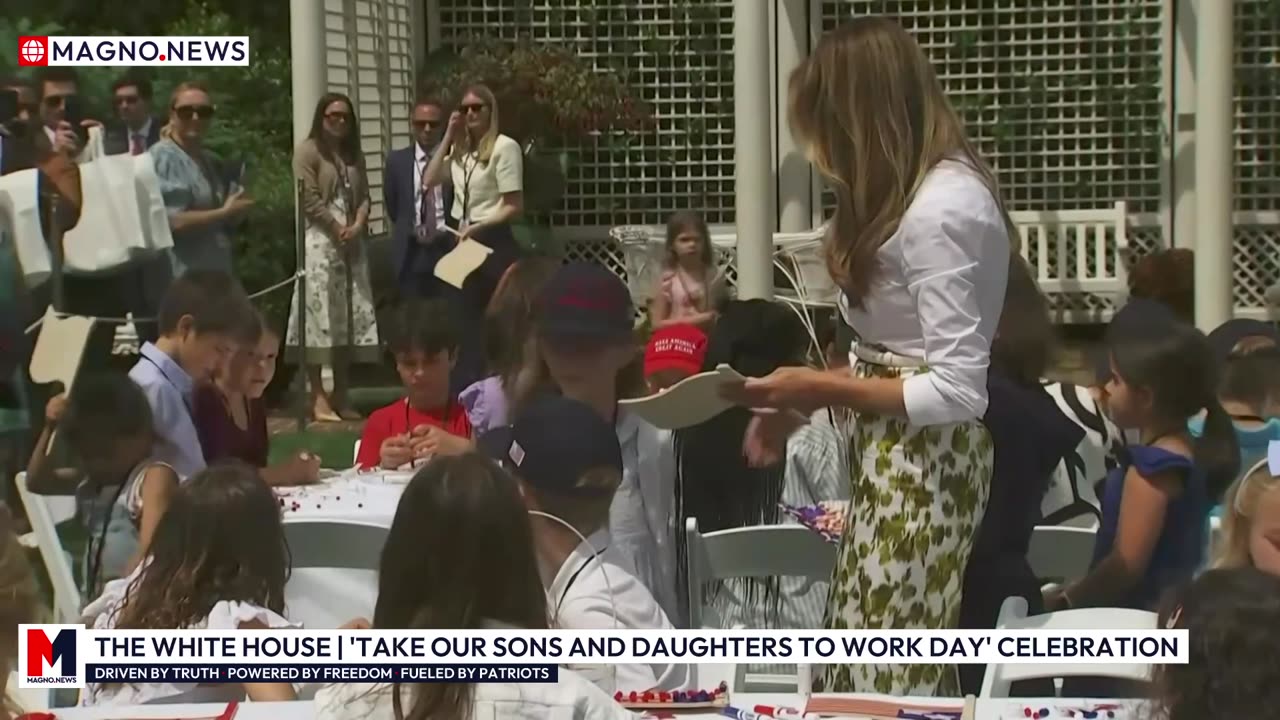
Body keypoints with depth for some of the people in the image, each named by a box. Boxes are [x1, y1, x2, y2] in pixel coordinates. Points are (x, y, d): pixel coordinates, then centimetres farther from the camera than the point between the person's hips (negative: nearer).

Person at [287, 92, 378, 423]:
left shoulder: (355, 155, 19)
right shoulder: (308, 151, -2)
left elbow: (364, 196, 12)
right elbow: (309, 200, -10)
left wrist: (357, 227, -6)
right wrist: (337, 230, -11)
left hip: (352, 244, 7)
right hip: (320, 243, -7)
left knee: (350, 319, 4)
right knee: (319, 318, -10)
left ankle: (341, 396, 9)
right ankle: (319, 398, -10)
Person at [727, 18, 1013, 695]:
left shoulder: (941, 208, -21)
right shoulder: (921, 187, 11)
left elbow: (959, 391, -23)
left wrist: (820, 388, -16)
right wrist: (801, 398, 3)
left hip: (924, 462, -10)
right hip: (893, 451, 10)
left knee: (888, 674, -3)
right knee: (864, 660, 13)